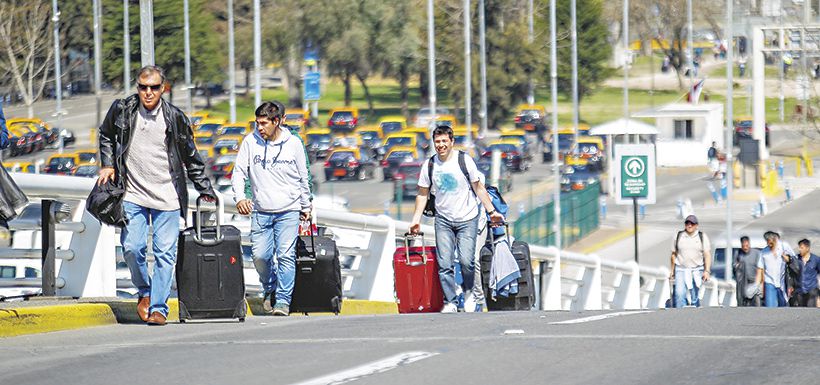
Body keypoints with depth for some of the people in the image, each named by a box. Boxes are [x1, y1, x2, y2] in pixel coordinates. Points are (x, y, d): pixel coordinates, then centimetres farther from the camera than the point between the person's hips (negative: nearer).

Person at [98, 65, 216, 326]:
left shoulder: (174, 118, -3)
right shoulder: (122, 110, -1)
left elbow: (191, 157, 8)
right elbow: (106, 135, 19)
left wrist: (205, 189, 11)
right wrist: (108, 164, 7)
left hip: (167, 196, -1)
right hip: (133, 194, 1)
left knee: (165, 253, -3)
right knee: (132, 248, -7)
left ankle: (158, 307, 2)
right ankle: (144, 291, 19)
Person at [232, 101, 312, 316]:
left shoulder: (293, 144, 1)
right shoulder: (251, 142, 0)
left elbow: (303, 178, 11)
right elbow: (239, 172, 2)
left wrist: (305, 206, 18)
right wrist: (240, 197, -15)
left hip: (289, 211, -1)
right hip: (260, 212, 1)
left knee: (286, 255, -11)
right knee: (260, 256, -3)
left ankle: (283, 300, -6)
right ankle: (270, 290, 23)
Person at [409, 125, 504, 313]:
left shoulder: (464, 160, -5)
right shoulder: (429, 165, 2)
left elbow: (479, 188, 3)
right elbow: (422, 194, 11)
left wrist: (491, 211, 2)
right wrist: (416, 220, 6)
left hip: (467, 219, -2)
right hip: (443, 220, 2)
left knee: (466, 261, -12)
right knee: (444, 264, -8)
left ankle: (468, 292, 13)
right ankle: (450, 302, -3)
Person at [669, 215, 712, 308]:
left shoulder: (702, 237, 5)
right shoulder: (678, 236, 7)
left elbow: (707, 255, 2)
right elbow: (674, 254, 13)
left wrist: (707, 271, -9)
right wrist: (672, 271, 12)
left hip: (696, 270, 0)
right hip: (681, 270, 0)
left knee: (695, 297, 0)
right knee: (680, 294, -15)